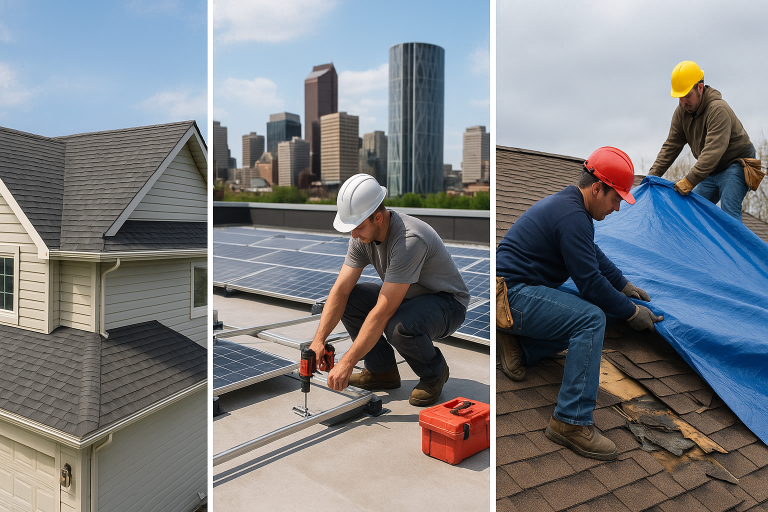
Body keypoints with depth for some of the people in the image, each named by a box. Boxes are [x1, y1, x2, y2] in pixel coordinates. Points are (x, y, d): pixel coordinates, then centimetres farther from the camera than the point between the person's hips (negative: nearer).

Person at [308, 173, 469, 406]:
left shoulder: (409, 239, -36)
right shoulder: (363, 235, -11)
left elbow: (383, 312, -36)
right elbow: (340, 290, -11)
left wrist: (347, 362, -33)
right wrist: (318, 340, -21)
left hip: (447, 302, -7)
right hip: (406, 296, 7)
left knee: (399, 327, -37)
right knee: (349, 300, -9)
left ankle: (434, 372, -3)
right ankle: (383, 370, 6)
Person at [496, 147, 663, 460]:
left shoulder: (567, 202, 15)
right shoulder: (572, 216, -18)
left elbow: (595, 255, 30)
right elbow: (590, 282, -17)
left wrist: (623, 285, 36)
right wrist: (630, 312, -3)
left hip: (517, 289, 11)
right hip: (513, 293, -11)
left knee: (584, 318, 12)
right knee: (590, 319, -23)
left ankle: (516, 344, 8)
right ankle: (571, 422, -21)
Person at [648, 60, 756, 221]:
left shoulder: (718, 109, -26)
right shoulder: (682, 111, -2)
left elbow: (713, 150, -36)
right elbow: (670, 146, 2)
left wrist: (689, 181, -44)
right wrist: (652, 176, -7)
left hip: (736, 165, -8)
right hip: (711, 172, 8)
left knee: (728, 214, -20)